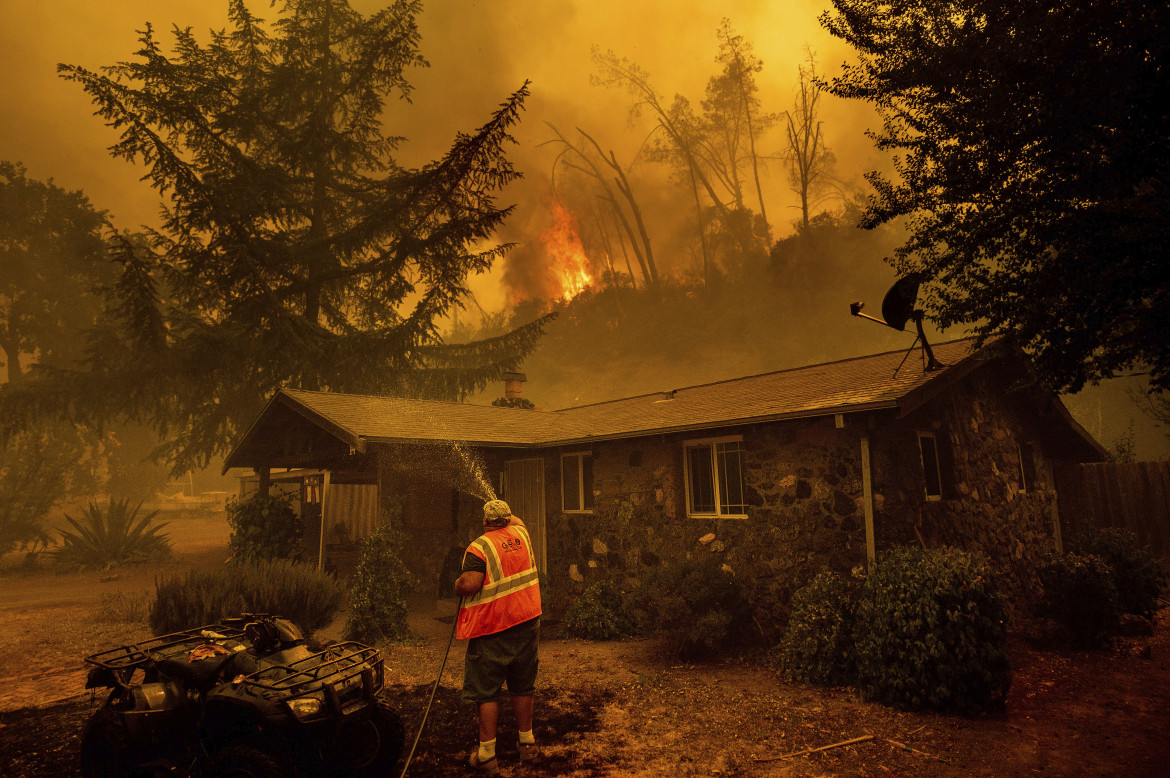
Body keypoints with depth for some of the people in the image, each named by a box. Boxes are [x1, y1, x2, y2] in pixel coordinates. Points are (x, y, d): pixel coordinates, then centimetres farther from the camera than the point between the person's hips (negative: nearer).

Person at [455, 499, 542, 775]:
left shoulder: (479, 547, -14)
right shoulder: (520, 534, 3)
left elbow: (469, 585, -24)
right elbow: (518, 521, 27)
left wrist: (457, 585, -3)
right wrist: (506, 513, 44)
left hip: (492, 628, -5)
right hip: (527, 621, 5)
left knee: (487, 691, 5)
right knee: (523, 685, 17)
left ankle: (487, 755, 9)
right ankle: (526, 741, 30)